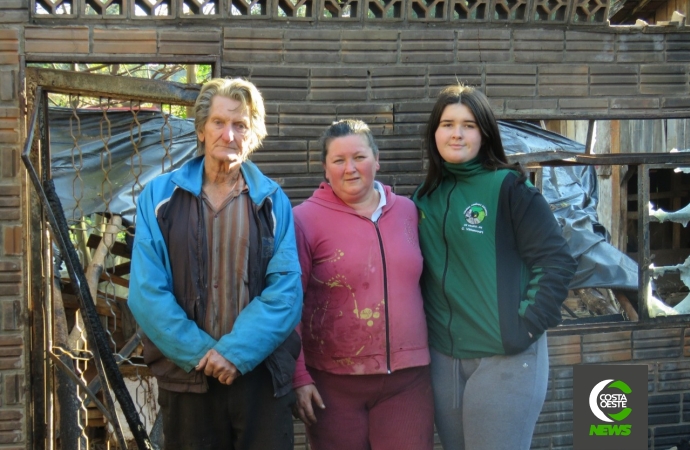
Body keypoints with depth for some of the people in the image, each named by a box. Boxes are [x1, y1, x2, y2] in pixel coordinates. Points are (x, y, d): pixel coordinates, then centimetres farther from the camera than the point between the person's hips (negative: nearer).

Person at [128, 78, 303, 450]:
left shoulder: (272, 201, 3)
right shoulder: (159, 196, 2)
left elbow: (285, 290, -6)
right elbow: (147, 292, -5)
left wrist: (237, 351, -16)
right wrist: (200, 352, -12)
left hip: (260, 374, 0)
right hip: (186, 376, 0)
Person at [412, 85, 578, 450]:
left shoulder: (508, 187, -8)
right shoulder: (425, 197, 8)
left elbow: (556, 260, -11)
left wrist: (527, 325, -15)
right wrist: (426, 330, 8)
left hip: (505, 356, -5)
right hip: (442, 357, 6)